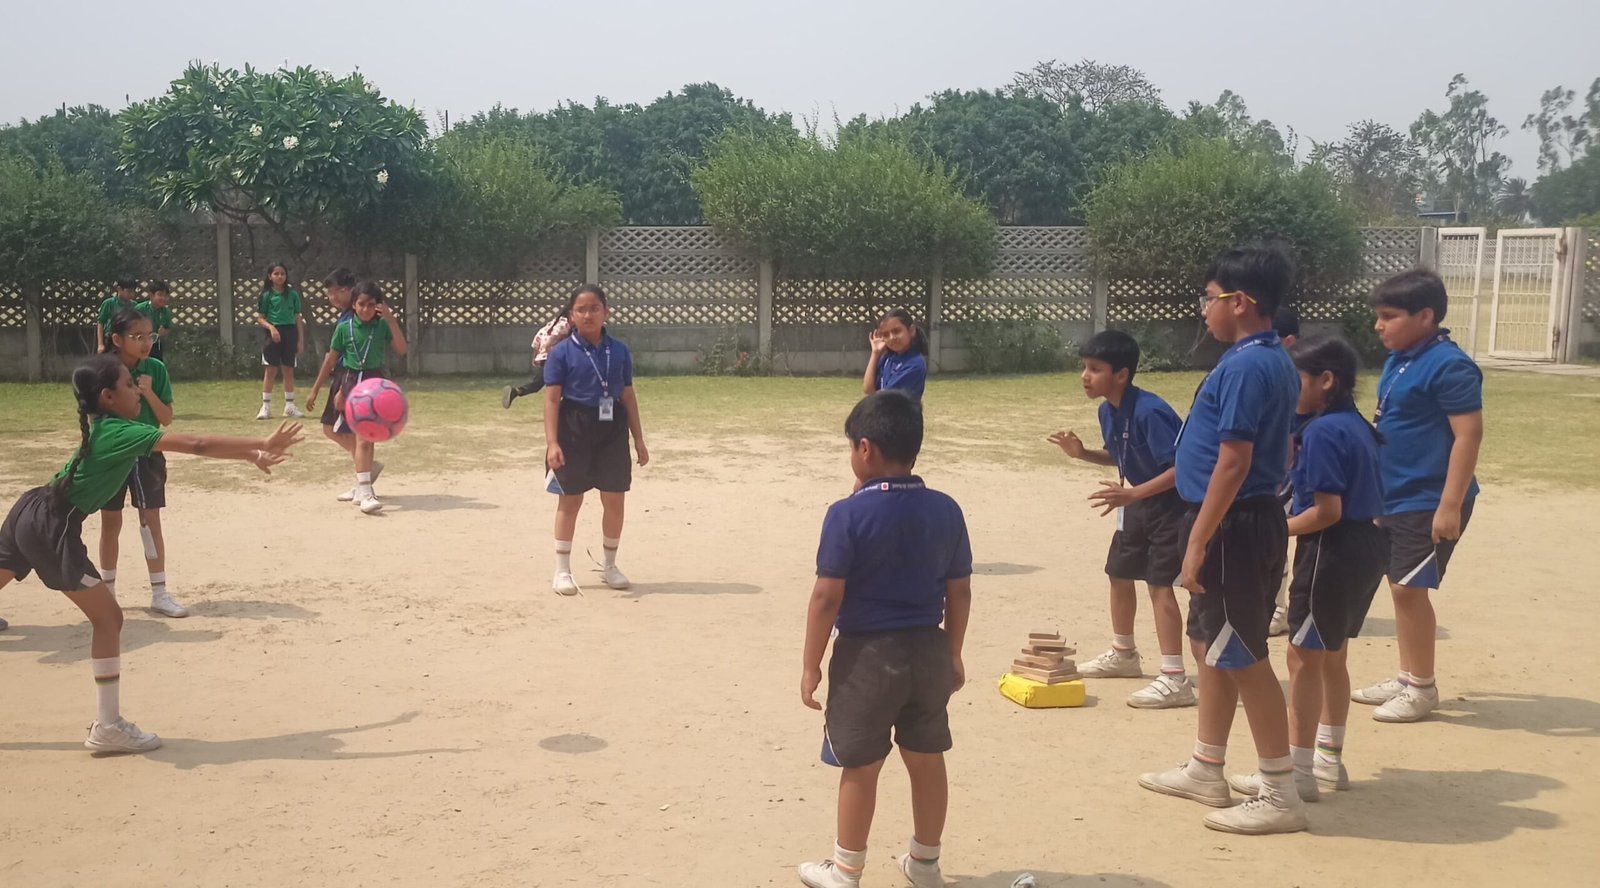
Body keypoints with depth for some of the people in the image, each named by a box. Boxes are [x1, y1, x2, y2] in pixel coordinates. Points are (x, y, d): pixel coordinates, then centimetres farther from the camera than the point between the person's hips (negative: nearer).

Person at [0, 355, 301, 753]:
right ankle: (108, 727, 3)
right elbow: (195, 445, -23)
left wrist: (250, 453, 8)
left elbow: (187, 444, 11)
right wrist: (261, 444, -19)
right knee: (108, 618, -1)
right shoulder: (120, 432, -16)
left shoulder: (105, 428, 12)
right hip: (52, 529, -10)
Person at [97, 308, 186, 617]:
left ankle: (159, 593, 9)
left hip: (147, 453, 1)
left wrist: (148, 393, -19)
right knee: (110, 523, 9)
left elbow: (166, 419, -5)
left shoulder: (156, 370, -7)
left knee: (151, 521, 2)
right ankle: (107, 591, 22)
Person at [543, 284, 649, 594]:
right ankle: (562, 570, 16)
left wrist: (639, 440, 9)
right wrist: (552, 442, -15)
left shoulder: (619, 351, 5)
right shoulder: (562, 352, -4)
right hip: (574, 429, -3)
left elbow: (628, 397, 10)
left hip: (612, 430, 3)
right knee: (570, 500, 5)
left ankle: (610, 566, 24)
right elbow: (552, 399, -7)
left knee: (614, 500, 7)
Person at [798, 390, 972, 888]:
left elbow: (827, 597, -15)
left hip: (867, 655, -5)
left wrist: (811, 665, -5)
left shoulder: (848, 514, -15)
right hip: (928, 651, 5)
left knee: (861, 768, 7)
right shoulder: (946, 510, 0)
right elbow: (960, 592, 5)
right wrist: (953, 655, 17)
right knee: (927, 760, 17)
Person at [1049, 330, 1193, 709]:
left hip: (1171, 504, -10)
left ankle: (1175, 679, -10)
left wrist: (1132, 494, -36)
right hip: (1137, 504, 10)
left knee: (1160, 584, -13)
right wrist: (1082, 452, -1)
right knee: (1119, 574, 18)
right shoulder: (1107, 411, -1)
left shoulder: (1149, 413, -28)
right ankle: (1124, 655, 39)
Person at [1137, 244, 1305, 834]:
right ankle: (1206, 772, 30)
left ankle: (1281, 796, 6)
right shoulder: (1272, 361, 12)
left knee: (1243, 658, -3)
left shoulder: (1245, 366, -19)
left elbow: (1233, 461, -23)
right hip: (1247, 520, 11)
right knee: (1211, 644, 18)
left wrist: (1197, 543, -20)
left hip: (1233, 526, -11)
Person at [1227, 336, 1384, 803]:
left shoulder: (1322, 431, -17)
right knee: (1332, 656, 19)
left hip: (1333, 550, -10)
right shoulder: (1357, 426, 12)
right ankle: (1329, 759, 30)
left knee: (1304, 657, -1)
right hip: (1366, 545, 10)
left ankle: (1299, 772, 4)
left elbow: (1327, 511, -22)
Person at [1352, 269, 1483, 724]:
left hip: (1428, 503, -9)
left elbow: (1469, 435, -21)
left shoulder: (1449, 366, -18)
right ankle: (1406, 678, 26)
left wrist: (1450, 505, -24)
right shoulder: (1397, 361, 9)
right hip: (1394, 499, 9)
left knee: (1409, 588, -5)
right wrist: (1377, 488, 21)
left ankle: (1422, 687, 9)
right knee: (1399, 585, 14)